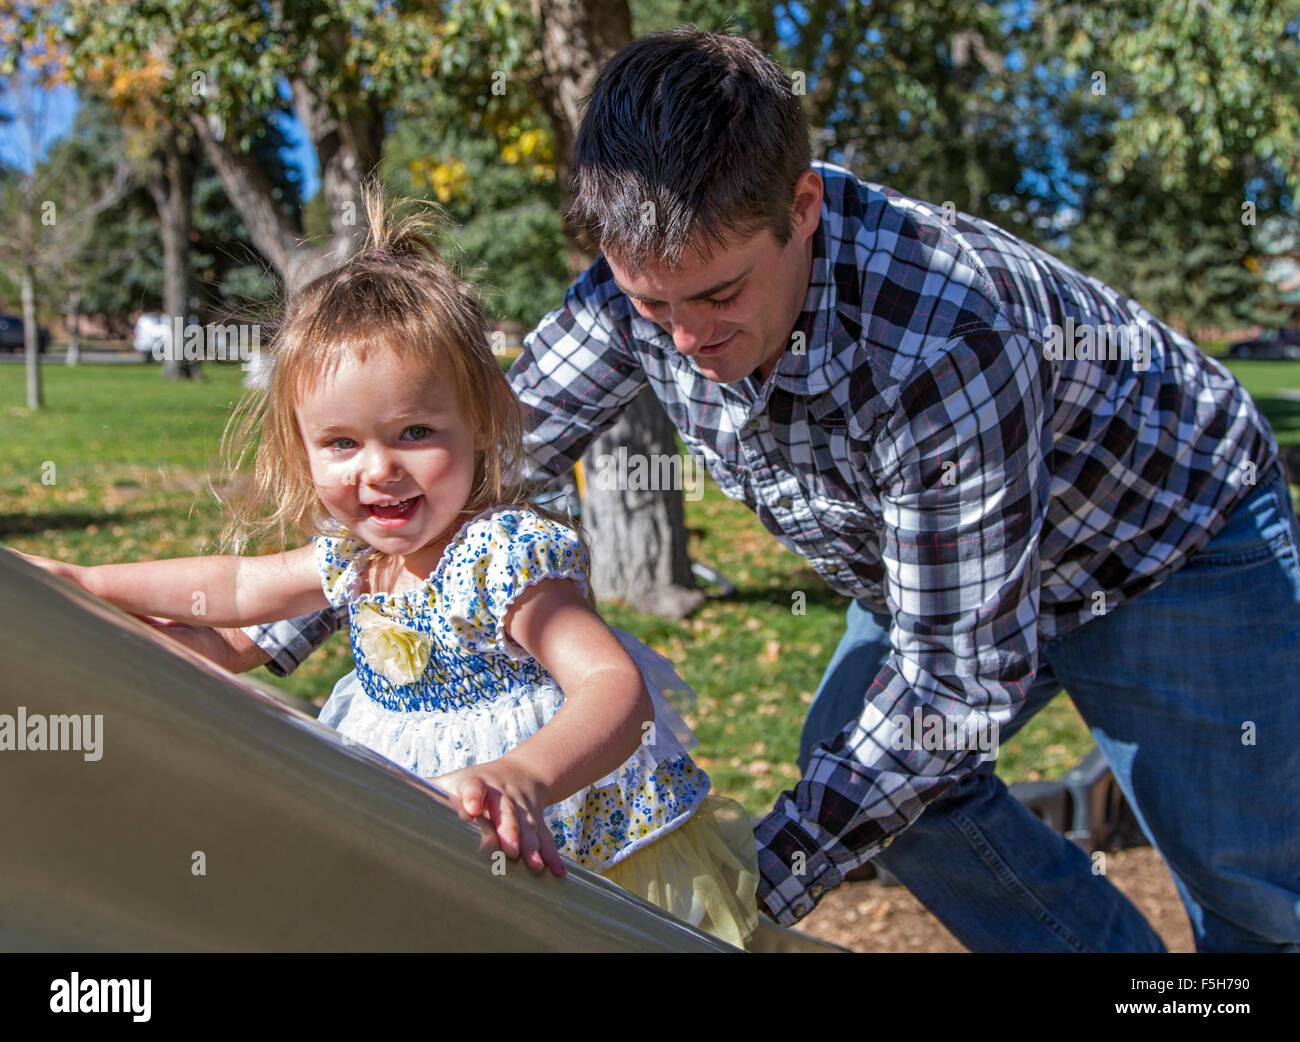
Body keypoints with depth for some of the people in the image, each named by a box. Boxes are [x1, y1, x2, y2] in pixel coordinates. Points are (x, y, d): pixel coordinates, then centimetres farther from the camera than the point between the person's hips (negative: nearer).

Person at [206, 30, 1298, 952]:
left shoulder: (941, 342, -42)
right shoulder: (652, 279, -23)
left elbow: (960, 675, -33)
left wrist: (768, 884, -30)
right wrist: (278, 630, -11)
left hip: (1168, 539, -5)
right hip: (936, 559, 6)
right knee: (851, 763, 1)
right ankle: (1103, 948, 17)